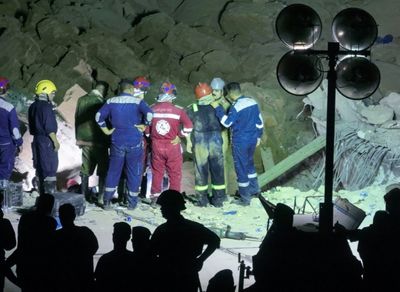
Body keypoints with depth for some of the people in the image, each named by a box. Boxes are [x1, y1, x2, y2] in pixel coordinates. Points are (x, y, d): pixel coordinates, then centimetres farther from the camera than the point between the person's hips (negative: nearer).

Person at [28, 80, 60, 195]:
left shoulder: (33, 107, 10)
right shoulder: (46, 107, -18)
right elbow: (49, 127, -20)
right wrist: (55, 141, -14)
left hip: (37, 140, 9)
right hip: (47, 141, -9)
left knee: (41, 168, 14)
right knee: (50, 168, -5)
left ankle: (42, 195, 20)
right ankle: (50, 194, -7)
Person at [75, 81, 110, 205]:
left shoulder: (81, 100, 5)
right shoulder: (101, 101, -14)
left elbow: (77, 119, 11)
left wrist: (78, 138, 19)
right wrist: (108, 141, -1)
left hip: (84, 140, 6)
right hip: (98, 141, -6)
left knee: (86, 169, 12)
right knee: (103, 170, 3)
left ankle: (85, 195, 15)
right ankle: (101, 197, 0)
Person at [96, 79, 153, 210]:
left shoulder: (111, 102, 2)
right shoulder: (138, 101, -7)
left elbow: (99, 116, -5)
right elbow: (149, 113, -22)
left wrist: (106, 130, 4)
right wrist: (144, 125, -7)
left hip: (117, 142, 2)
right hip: (135, 142, -2)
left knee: (113, 171, 12)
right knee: (134, 172, 9)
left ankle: (107, 201, 12)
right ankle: (132, 203, 13)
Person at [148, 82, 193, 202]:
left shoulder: (152, 109, -4)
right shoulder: (178, 110, -10)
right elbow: (189, 126, -13)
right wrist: (180, 135, 0)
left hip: (156, 145, 2)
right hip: (173, 145, -2)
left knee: (157, 172, 15)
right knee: (175, 173, 7)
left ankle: (155, 195, 19)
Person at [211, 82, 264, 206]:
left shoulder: (236, 107, -21)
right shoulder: (252, 102, 3)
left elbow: (227, 122, -22)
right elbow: (259, 121, 9)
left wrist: (217, 108, -18)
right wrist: (258, 136, 20)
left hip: (240, 142, -7)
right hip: (252, 139, 7)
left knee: (241, 168, 3)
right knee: (249, 163, 27)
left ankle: (245, 198, 9)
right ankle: (254, 188, 39)